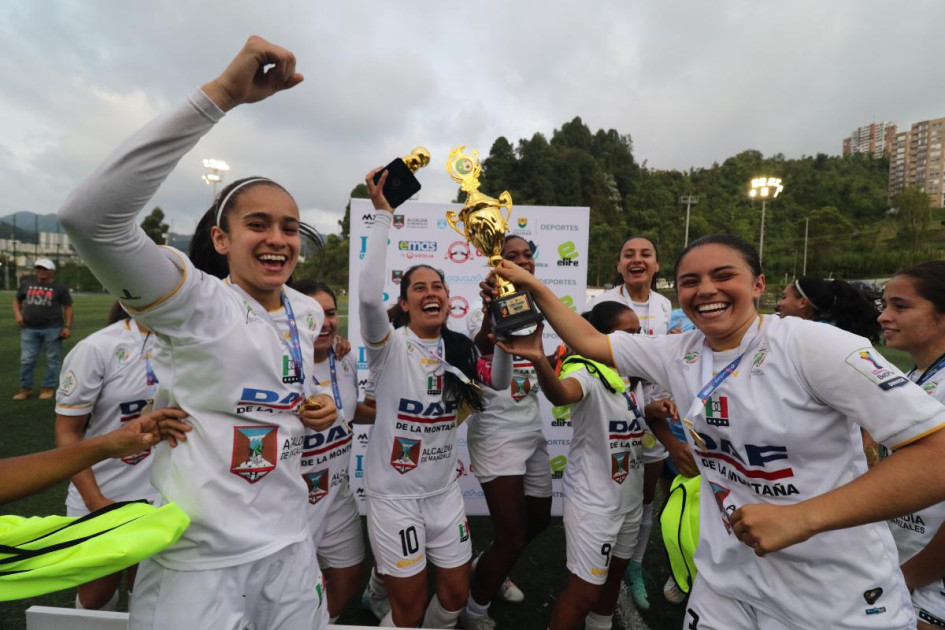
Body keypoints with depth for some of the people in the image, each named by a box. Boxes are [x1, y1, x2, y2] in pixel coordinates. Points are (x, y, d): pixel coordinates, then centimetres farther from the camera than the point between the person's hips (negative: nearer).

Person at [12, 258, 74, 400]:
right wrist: (18, 314, 3)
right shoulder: (26, 284, 11)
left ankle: (48, 388, 13)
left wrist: (67, 327, -7)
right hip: (29, 329, 3)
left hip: (53, 329, -3)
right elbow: (17, 300, 22)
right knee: (26, 360, 6)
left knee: (52, 360, 3)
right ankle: (25, 388, 17)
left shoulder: (60, 288, 2)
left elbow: (68, 308, 1)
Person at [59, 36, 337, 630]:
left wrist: (319, 407, -3)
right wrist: (222, 94, -35)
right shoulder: (194, 301, -15)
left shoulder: (309, 313, 1)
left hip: (290, 546, 6)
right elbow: (90, 215, -32)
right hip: (198, 559, -5)